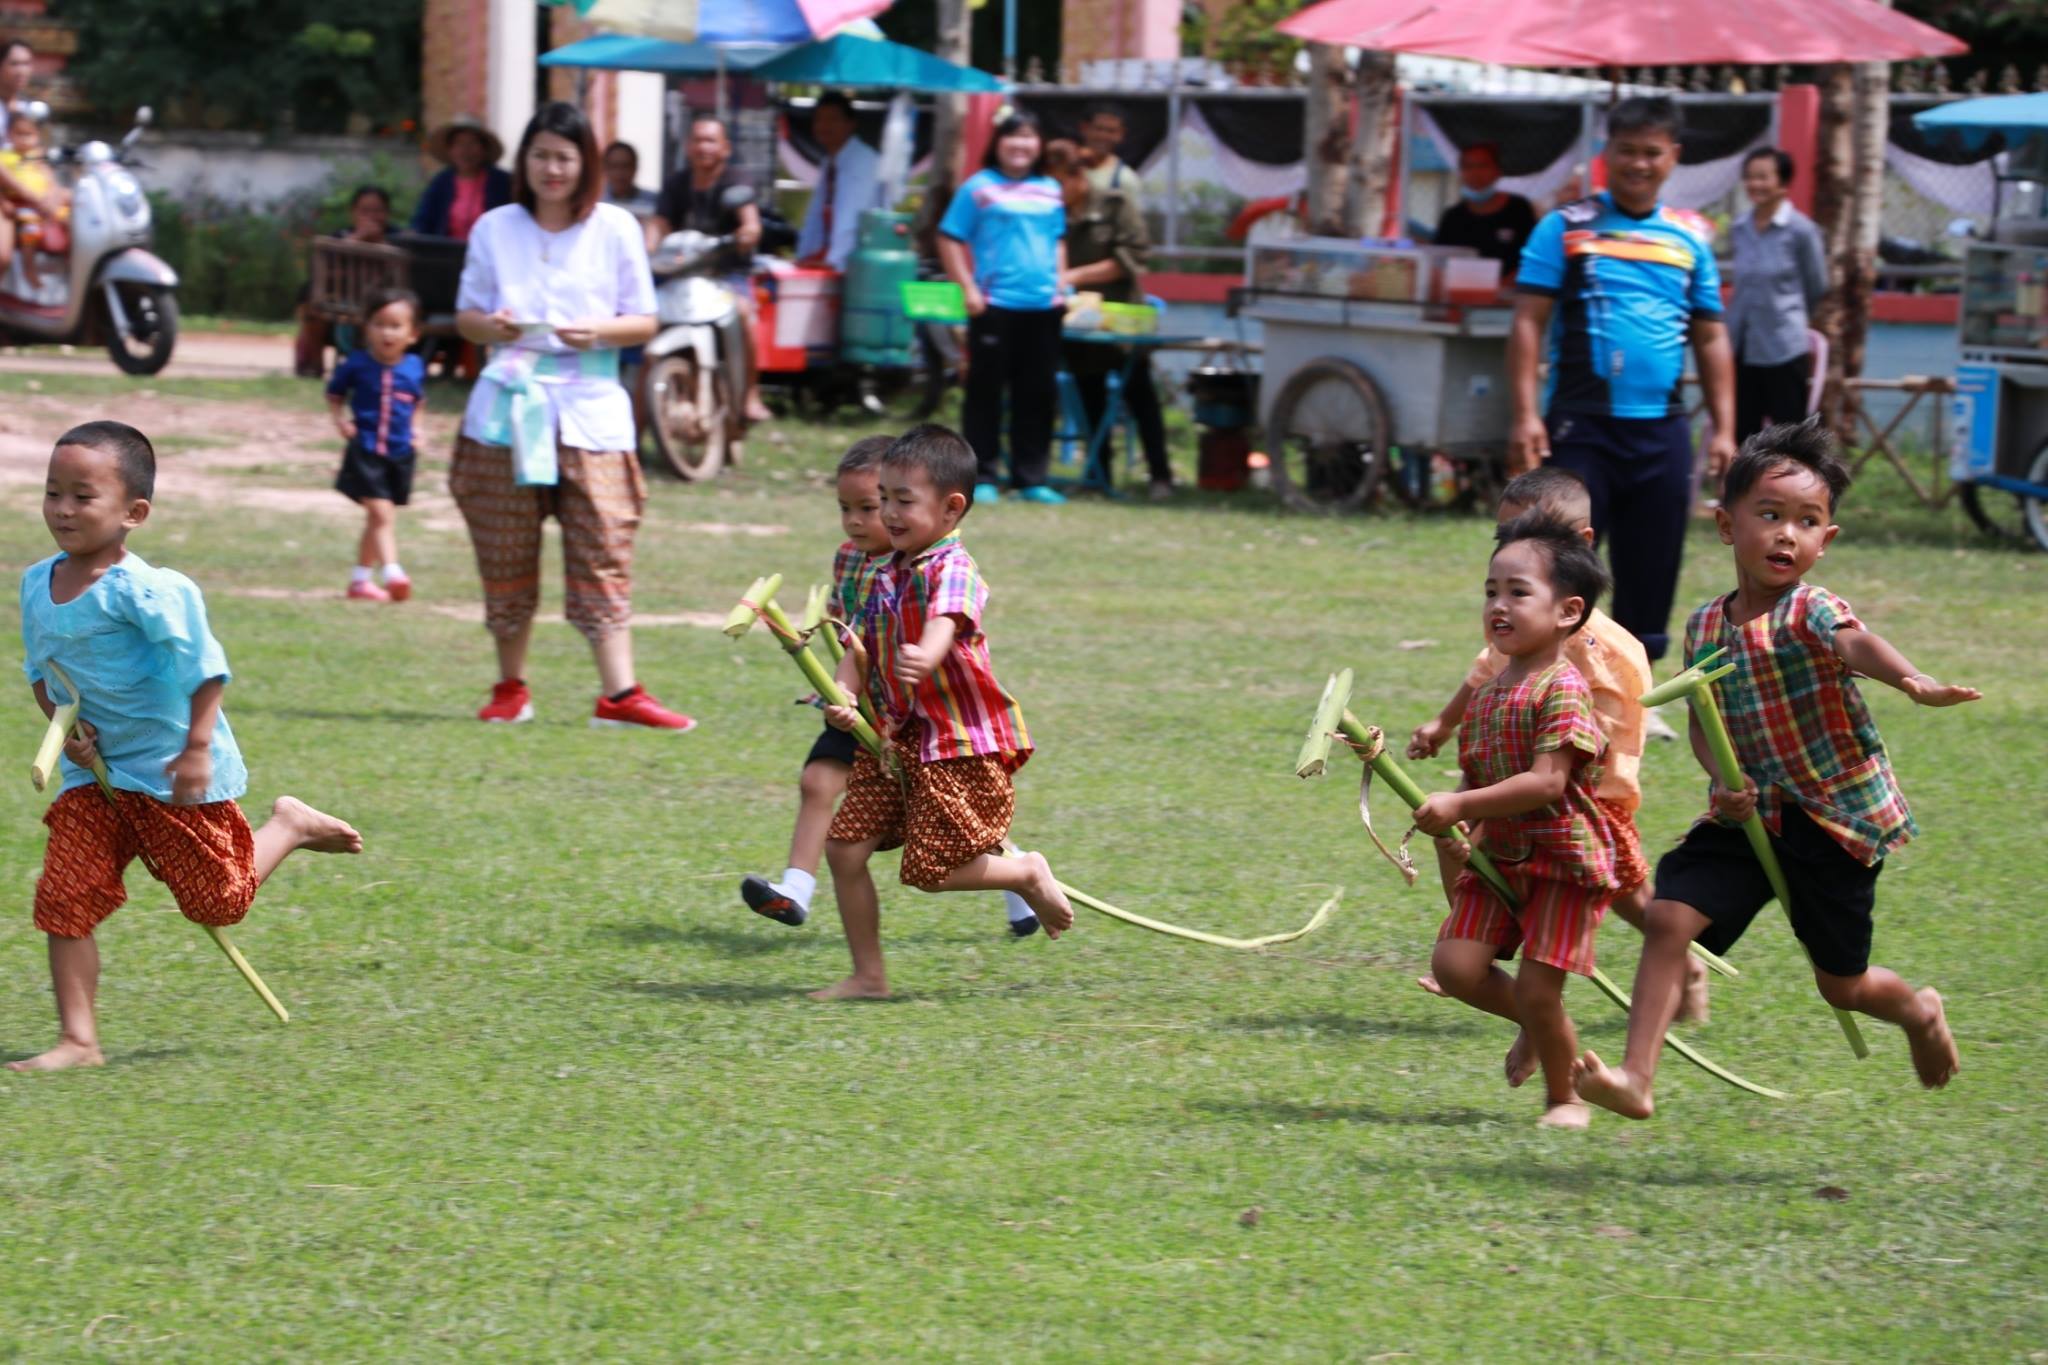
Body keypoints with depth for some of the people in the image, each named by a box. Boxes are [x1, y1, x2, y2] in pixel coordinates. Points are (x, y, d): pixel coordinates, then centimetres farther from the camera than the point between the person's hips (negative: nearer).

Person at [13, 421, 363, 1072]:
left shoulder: (141, 590, -23)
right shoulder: (37, 584, 1)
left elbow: (201, 667, -19)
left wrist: (197, 748, -21)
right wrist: (63, 724, -3)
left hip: (170, 772, -6)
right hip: (94, 774, 6)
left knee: (219, 900, 5)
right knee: (64, 897, -5)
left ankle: (289, 827, 32)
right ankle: (77, 1039, 0)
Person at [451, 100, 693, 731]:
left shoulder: (615, 229, 6)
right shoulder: (495, 229, 9)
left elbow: (644, 321, 6)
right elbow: (466, 313, 11)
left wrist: (599, 332, -14)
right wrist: (489, 326, -11)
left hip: (589, 407, -1)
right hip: (508, 406, 1)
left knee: (603, 550, -9)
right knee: (506, 555, 4)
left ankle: (619, 692, -12)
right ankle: (511, 687, 17)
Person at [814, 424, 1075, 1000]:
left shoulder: (953, 568, -15)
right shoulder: (885, 576, 10)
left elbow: (945, 620, -37)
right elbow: (860, 649, 10)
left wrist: (926, 656, -59)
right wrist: (842, 698, -11)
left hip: (959, 744, -8)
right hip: (895, 740, 8)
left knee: (931, 870, -8)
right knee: (844, 847, 0)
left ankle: (1028, 875, 19)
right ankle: (868, 976, 11)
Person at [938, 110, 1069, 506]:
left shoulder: (1050, 191, 12)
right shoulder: (980, 188, -2)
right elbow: (949, 240, -2)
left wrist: (1060, 284, 11)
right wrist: (968, 288, -8)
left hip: (1043, 307, 5)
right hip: (995, 305, -5)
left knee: (1038, 394, 7)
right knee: (986, 391, 0)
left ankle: (1031, 478, 14)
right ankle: (984, 477, 6)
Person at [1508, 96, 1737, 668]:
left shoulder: (1690, 238, 12)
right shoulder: (1566, 228, 2)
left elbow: (1711, 338, 15)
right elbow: (1529, 322, -2)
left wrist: (1724, 430, 8)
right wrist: (1526, 416, -11)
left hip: (1662, 432, 4)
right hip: (1582, 426, -4)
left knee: (1649, 580, 7)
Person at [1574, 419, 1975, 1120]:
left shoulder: (1811, 611, -18)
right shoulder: (1705, 627, 0)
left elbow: (1855, 643, -41)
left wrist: (1912, 680, -63)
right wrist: (1721, 779, -12)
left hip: (1838, 816, -4)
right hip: (1748, 816, 4)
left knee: (1841, 982, 9)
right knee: (1669, 916, -15)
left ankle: (1918, 1010, 44)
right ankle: (1637, 1079, -12)